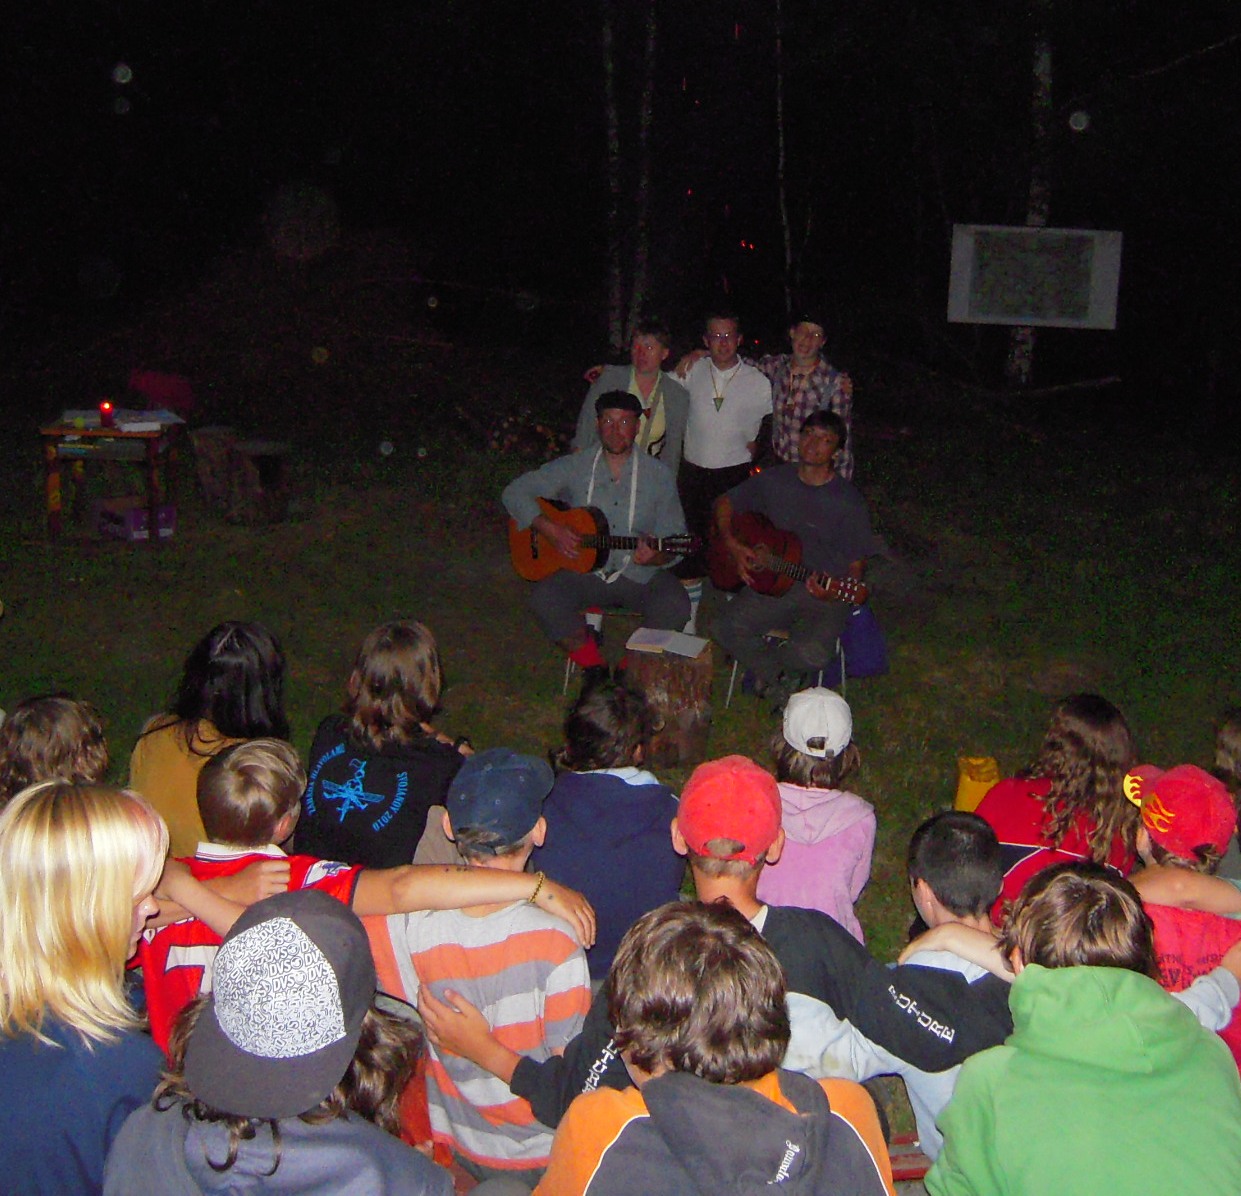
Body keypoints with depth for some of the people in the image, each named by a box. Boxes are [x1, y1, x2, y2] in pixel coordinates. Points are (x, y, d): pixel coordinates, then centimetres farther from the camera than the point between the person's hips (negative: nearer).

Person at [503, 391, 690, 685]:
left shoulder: (659, 475, 1)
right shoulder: (575, 467, 2)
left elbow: (674, 543, 1)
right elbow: (515, 492, 1)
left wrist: (654, 557, -23)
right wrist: (550, 529, -13)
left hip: (640, 576, 0)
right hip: (585, 571, 1)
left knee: (674, 605, -30)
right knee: (543, 597, -27)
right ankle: (594, 667, -8)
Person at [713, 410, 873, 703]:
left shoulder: (848, 501, -7)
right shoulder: (774, 480, 5)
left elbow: (857, 565, -3)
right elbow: (725, 503, 17)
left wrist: (830, 593, -24)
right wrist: (732, 544, -1)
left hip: (825, 594, -3)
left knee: (813, 654, -30)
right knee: (727, 630, -21)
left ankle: (765, 661, 7)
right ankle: (779, 677, 6)